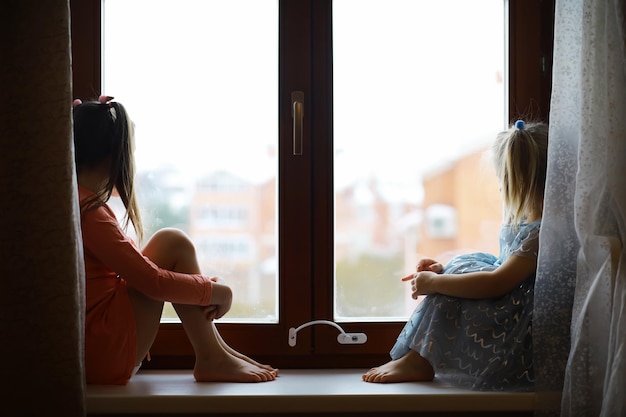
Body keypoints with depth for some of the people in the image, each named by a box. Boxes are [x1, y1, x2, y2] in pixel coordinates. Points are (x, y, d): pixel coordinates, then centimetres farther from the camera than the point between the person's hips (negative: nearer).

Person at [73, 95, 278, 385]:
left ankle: (215, 351, 10)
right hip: (106, 358, -10)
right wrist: (218, 291, -8)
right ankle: (212, 359, -4)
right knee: (172, 244, -10)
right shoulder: (89, 211, -19)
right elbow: (154, 282, -21)